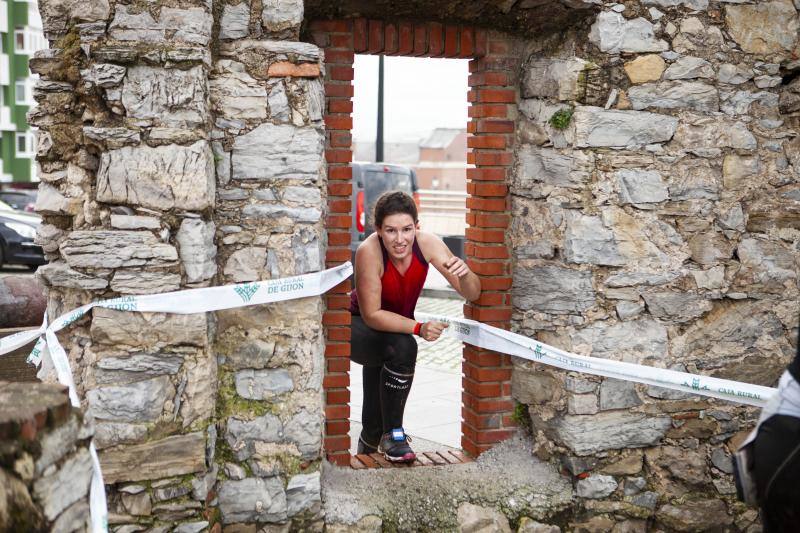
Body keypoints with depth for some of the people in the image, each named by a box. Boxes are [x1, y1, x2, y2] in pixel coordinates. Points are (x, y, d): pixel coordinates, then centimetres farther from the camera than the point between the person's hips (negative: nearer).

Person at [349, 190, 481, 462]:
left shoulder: (427, 243, -23)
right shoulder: (368, 251, -33)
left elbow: (472, 294, -22)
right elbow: (371, 314, -29)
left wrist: (464, 274, -45)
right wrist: (418, 328, -40)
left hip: (396, 326, 5)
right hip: (359, 328, -4)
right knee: (402, 347, -35)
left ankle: (367, 451, 48)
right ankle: (393, 434, -16)